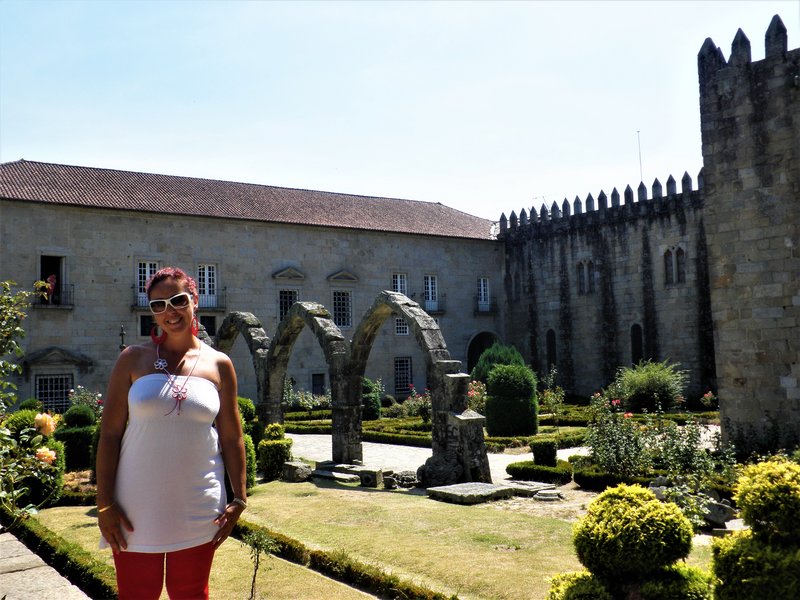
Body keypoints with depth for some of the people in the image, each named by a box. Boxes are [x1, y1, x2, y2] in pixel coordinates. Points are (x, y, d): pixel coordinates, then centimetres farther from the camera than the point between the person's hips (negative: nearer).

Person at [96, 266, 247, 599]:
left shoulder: (219, 365, 2)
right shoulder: (133, 359, -1)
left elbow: (232, 438, 5)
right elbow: (110, 433, -3)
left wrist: (238, 499, 2)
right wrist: (104, 504, -7)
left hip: (199, 510, 1)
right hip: (136, 509, -1)